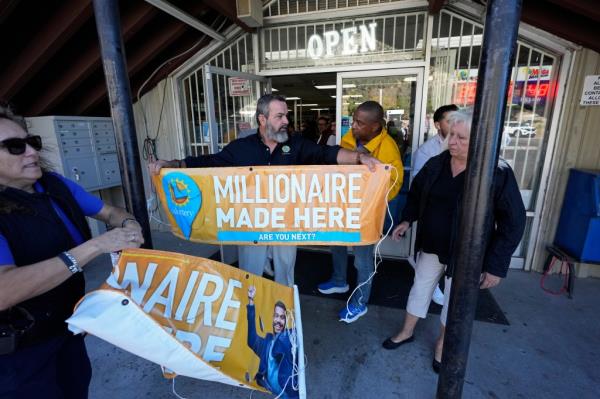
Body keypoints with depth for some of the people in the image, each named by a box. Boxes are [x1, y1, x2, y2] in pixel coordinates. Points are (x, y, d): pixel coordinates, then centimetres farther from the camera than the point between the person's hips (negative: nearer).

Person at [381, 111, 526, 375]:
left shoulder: (498, 173, -17)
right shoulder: (436, 164, -5)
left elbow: (513, 222, -13)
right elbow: (416, 193, 10)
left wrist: (496, 264, -15)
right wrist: (407, 220, -3)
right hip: (431, 245, 4)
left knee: (454, 300, 16)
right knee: (420, 288, 19)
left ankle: (442, 343, 42)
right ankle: (407, 332, 42)